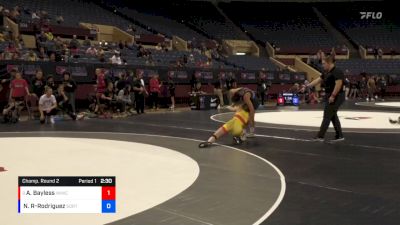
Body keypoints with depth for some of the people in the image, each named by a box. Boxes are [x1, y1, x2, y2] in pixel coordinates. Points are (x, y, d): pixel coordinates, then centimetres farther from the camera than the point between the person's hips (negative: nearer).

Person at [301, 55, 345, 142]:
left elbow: (338, 84, -24)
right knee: (333, 116, 12)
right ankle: (339, 136, 18)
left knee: (327, 116, -6)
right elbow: (317, 80, 17)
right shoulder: (326, 73, 13)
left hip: (336, 97, -10)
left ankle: (320, 136, -1)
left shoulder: (337, 72, -16)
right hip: (329, 97, 10)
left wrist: (333, 96, -25)